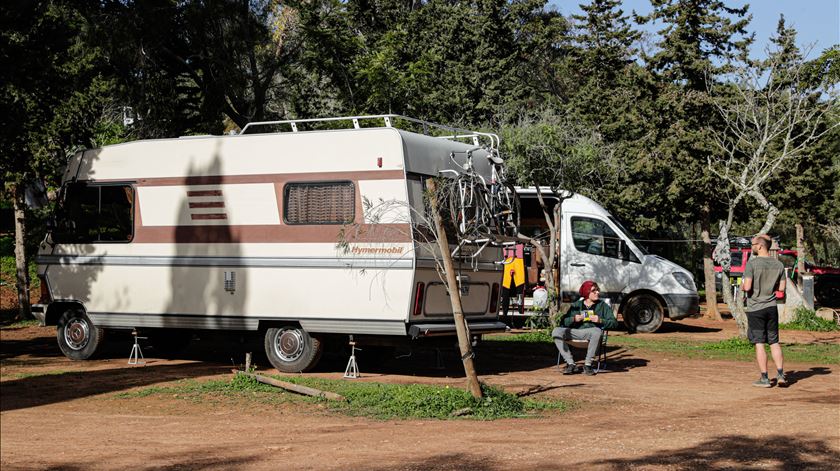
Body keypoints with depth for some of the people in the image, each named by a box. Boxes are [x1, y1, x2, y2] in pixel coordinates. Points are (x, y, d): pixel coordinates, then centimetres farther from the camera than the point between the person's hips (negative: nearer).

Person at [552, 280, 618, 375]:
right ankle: (571, 364, -23)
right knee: (556, 332, -24)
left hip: (591, 331, -2)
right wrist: (573, 319, -6)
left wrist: (600, 320, -10)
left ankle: (587, 365, -26)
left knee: (597, 331, -39)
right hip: (575, 331, 2)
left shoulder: (603, 306, 16)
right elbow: (563, 322, 13)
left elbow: (614, 323, 5)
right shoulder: (576, 305, 20)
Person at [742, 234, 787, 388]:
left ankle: (764, 378, 2)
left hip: (755, 309, -5)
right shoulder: (779, 265, 4)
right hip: (772, 307, 5)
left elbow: (747, 287, -19)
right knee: (774, 342, 13)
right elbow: (781, 289, 7)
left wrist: (742, 286, 3)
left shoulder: (752, 263, -14)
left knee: (759, 343, 0)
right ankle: (780, 374, 7)